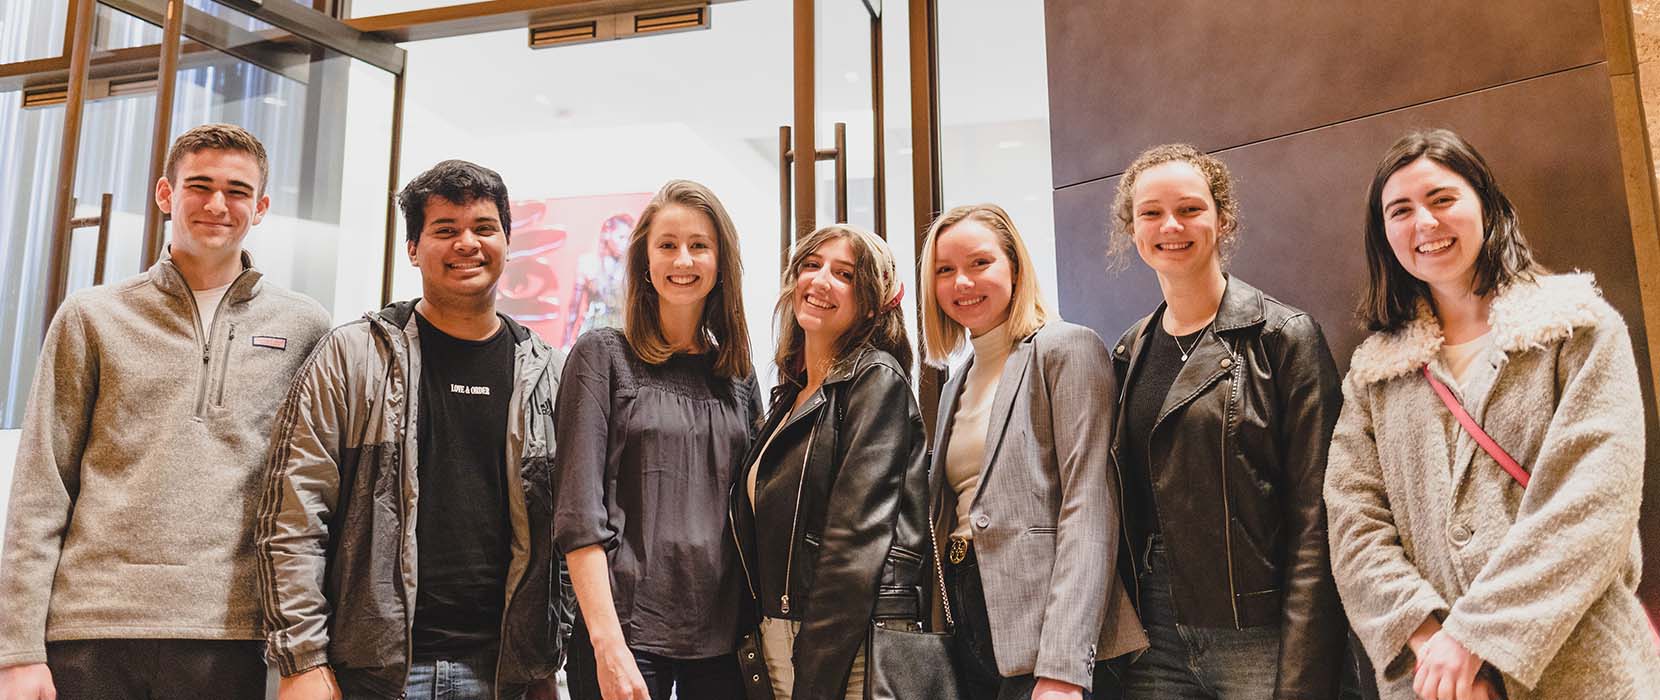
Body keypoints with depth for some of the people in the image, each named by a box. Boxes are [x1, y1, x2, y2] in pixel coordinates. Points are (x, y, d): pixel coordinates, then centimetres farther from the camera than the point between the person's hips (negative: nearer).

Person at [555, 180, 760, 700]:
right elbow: (579, 513, -8)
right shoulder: (602, 356, -1)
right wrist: (608, 643, -16)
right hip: (629, 627, -4)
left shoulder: (738, 375, 11)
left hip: (724, 636, 4)